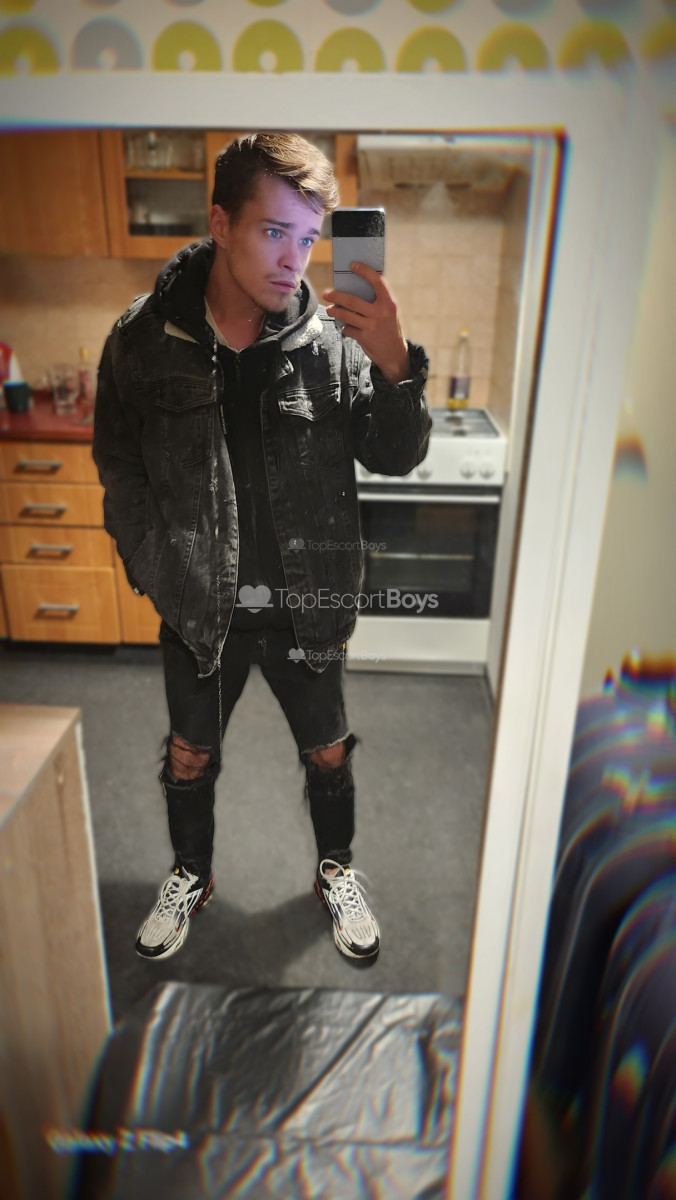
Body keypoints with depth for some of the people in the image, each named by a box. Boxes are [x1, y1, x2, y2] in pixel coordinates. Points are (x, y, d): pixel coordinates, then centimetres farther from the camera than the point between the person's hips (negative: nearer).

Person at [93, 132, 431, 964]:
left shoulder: (334, 338, -11)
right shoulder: (143, 338, -8)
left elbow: (396, 459, -11)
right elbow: (119, 468, 2)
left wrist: (394, 365, -28)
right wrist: (159, 569, -3)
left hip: (307, 606, 0)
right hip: (198, 608, 1)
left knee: (328, 753, 18)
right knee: (189, 756, 20)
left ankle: (336, 872, 47)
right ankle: (190, 876, 49)